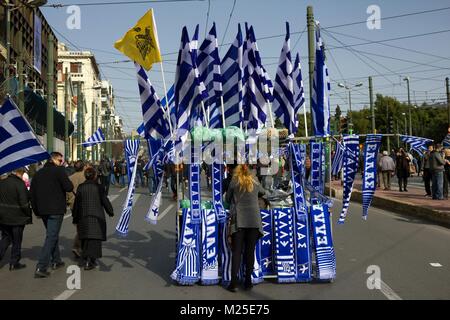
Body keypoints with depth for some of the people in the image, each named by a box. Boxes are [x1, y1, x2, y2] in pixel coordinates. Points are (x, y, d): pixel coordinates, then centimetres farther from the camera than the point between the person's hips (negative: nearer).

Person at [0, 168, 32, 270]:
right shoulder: (20, 184, -18)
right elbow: (24, 203, -20)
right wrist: (28, 214, -5)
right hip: (17, 218, -6)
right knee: (17, 241, 7)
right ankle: (14, 263, 15)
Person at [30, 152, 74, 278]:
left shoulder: (39, 173, 12)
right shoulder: (59, 170, -9)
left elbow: (32, 192, 12)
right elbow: (69, 187, -16)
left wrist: (36, 210, 17)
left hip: (43, 210, 7)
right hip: (56, 210, -7)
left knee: (53, 235, 22)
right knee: (51, 237, -5)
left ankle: (56, 261, 30)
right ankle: (41, 268, -10)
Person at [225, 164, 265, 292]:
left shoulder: (234, 182, 5)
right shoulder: (254, 181, 13)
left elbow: (227, 199, 13)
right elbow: (262, 192, 31)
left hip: (239, 220, -2)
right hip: (254, 220, 2)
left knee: (236, 251, 0)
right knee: (250, 251, 7)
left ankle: (233, 282, -5)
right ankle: (248, 281, 9)